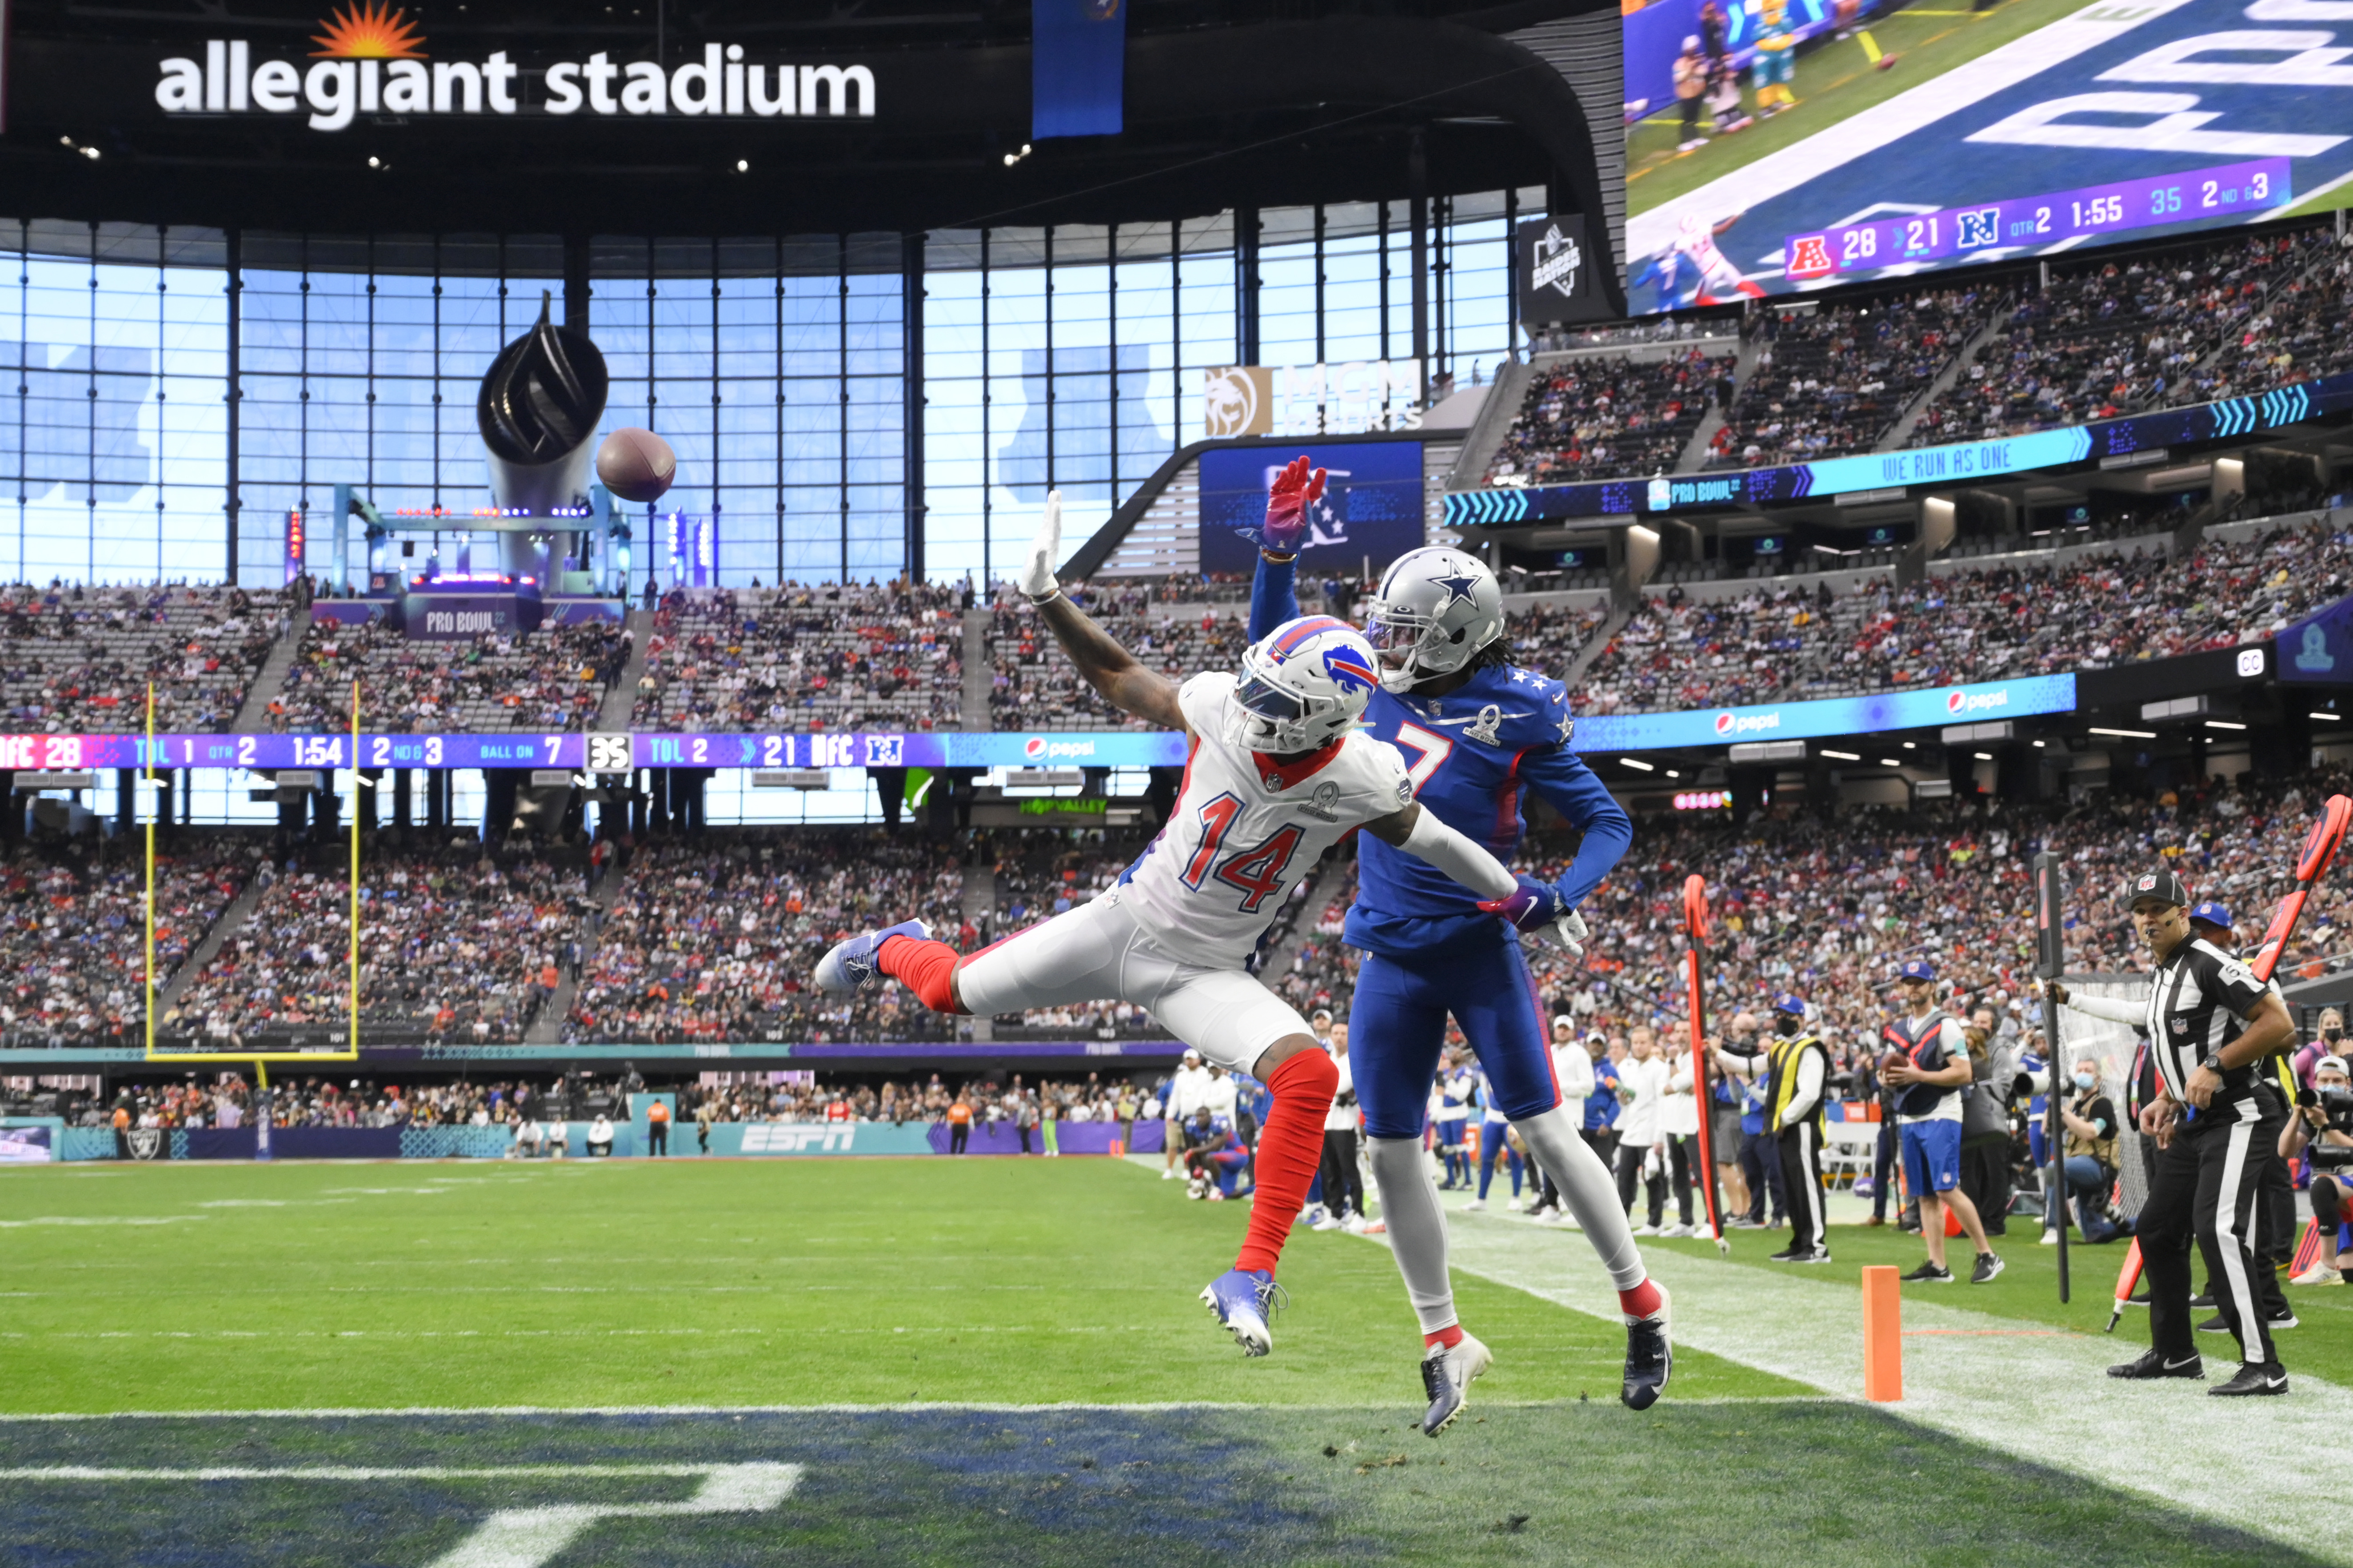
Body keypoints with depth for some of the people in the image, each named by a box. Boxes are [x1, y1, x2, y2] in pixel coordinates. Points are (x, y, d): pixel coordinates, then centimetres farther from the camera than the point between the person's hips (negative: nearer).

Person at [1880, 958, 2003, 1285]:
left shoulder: (1945, 1025, -7)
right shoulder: (1897, 1029, 16)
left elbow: (1964, 1073, -14)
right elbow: (1892, 1071, 26)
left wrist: (1919, 1076, -20)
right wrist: (1887, 1078, 2)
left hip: (1940, 1117, -7)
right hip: (1909, 1120, 7)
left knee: (1947, 1190, -15)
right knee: (1925, 1195, 6)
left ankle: (1987, 1256, -6)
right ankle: (1937, 1266, 7)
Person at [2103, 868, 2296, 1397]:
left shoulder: (2208, 963, -14)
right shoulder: (2161, 976, 15)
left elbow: (2279, 1022, -20)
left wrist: (2216, 1067, -23)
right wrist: (2166, 1102, 14)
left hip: (2237, 1119, -10)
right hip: (2192, 1128, 10)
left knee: (2217, 1230, -22)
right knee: (2157, 1229, 14)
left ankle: (2263, 1366, -21)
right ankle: (2174, 1353, 28)